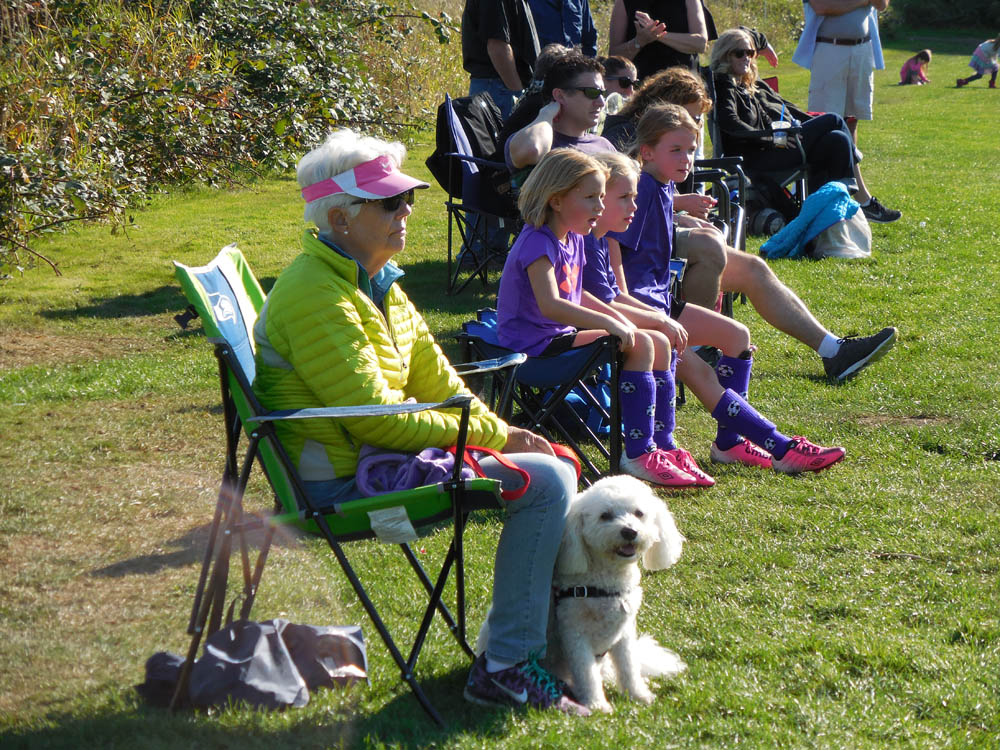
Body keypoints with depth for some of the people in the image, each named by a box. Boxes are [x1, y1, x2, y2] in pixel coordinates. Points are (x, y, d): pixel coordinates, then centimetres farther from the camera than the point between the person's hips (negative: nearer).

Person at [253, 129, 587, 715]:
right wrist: (493, 437, -16)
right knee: (544, 480, -17)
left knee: (553, 469, 10)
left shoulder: (378, 283, 13)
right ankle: (505, 668, -11)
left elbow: (435, 382, 15)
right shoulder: (317, 294, -19)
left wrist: (503, 433, -1)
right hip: (344, 482, -10)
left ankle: (535, 640, 20)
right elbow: (374, 418, -23)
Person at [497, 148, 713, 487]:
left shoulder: (572, 238, 12)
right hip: (536, 344, -10)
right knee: (640, 346, -22)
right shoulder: (537, 243, -19)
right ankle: (638, 455, -22)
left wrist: (621, 319, 10)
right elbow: (549, 305, -34)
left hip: (561, 335, 10)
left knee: (660, 344, 7)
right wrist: (609, 323, -34)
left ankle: (663, 446, 9)